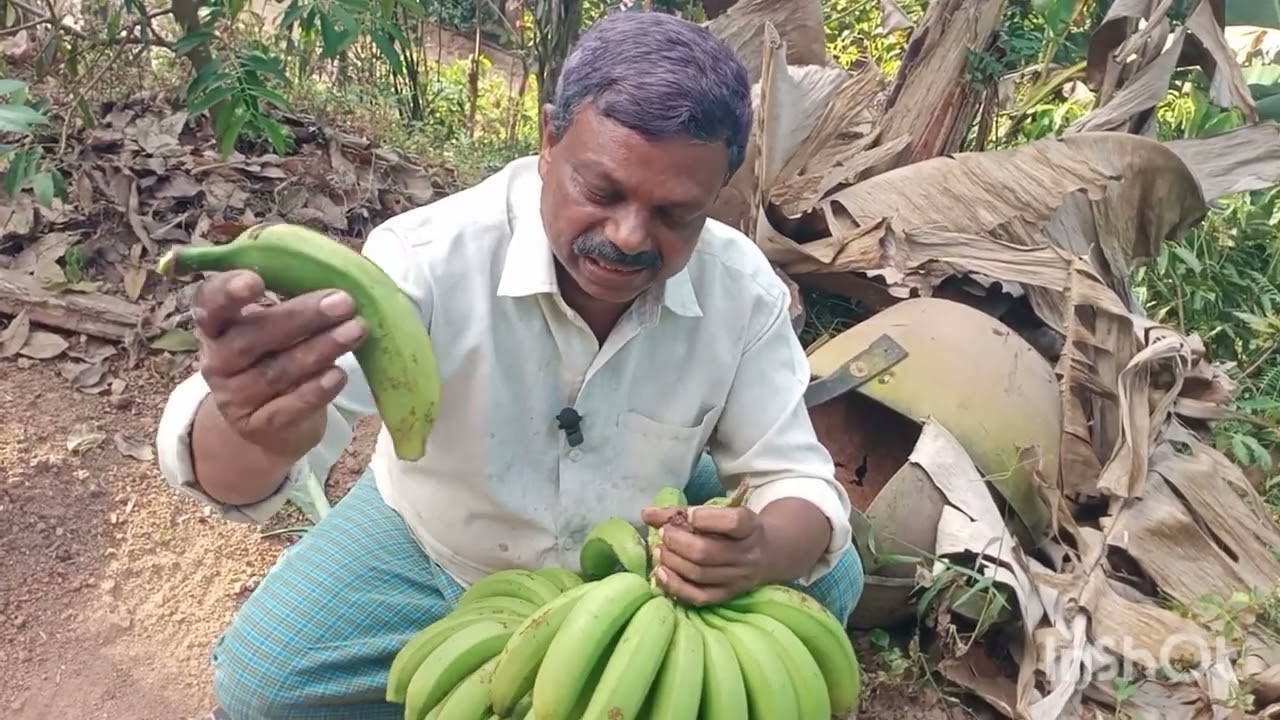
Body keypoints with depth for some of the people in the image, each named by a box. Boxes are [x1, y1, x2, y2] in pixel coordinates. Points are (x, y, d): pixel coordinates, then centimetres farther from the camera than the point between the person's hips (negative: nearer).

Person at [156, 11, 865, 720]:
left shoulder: (742, 288, -21)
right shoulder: (431, 255, -31)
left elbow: (796, 479, -14)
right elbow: (226, 472, -39)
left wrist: (760, 554, -39)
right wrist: (261, 430, -66)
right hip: (437, 548, -1)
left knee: (828, 577, -12)